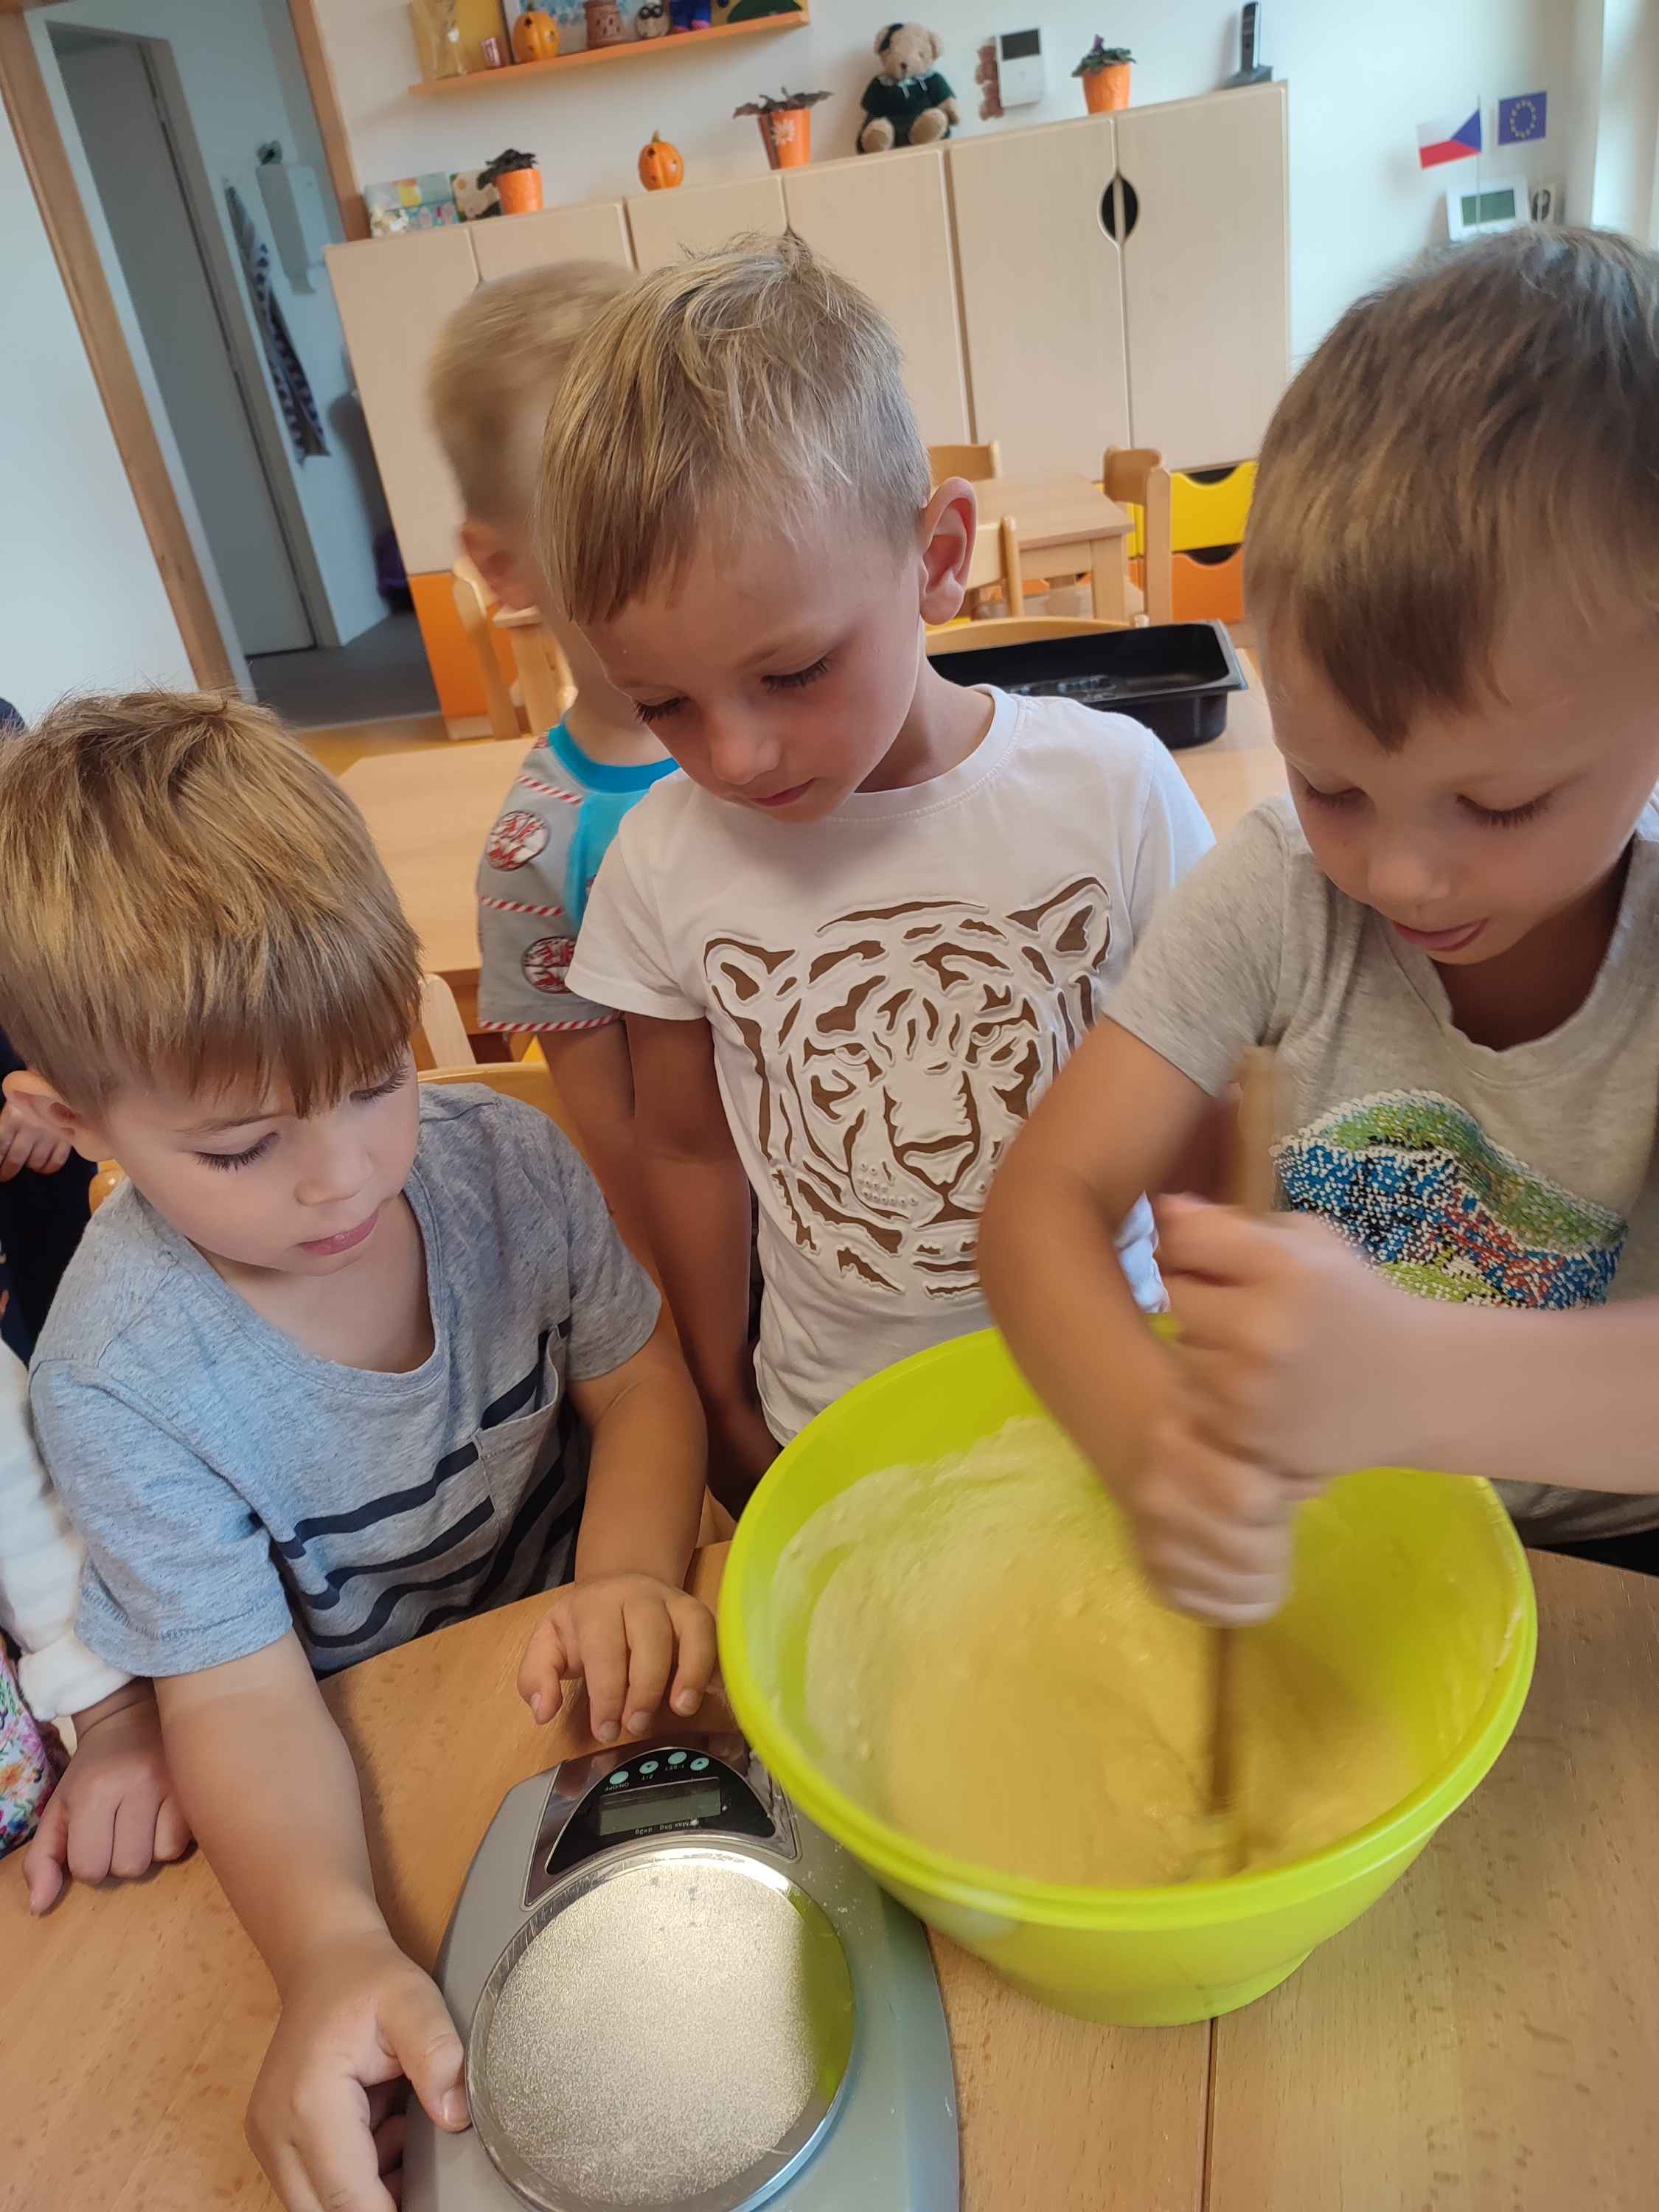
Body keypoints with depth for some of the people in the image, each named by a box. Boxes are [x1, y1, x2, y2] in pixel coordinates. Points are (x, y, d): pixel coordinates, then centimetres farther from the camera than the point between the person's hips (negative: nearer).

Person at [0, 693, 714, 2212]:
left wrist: (631, 1578, -23)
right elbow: (241, 1696, -20)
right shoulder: (124, 1380, -23)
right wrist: (333, 1952, -38)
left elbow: (639, 1383, -5)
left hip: (576, 1674, 3)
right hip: (369, 1765, -2)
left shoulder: (500, 1156, -15)